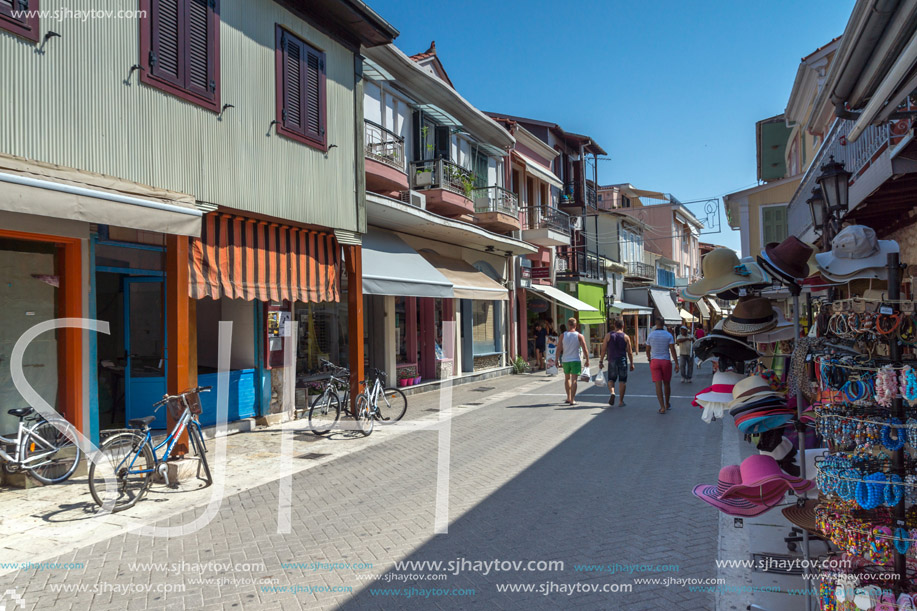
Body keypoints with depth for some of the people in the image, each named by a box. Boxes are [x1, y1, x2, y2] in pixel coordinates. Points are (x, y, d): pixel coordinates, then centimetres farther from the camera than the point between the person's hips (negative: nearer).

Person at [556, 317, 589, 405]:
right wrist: (587, 360, 2)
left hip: (565, 360, 2)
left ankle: (568, 398, 24)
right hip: (575, 360, -2)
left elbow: (559, 349, -1)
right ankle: (572, 400, -6)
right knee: (574, 380, -2)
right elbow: (585, 350, -7)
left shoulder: (563, 335, 0)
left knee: (567, 378, 19)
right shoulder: (579, 336, -4)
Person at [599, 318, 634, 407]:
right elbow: (629, 352, 1)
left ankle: (612, 393, -14)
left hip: (612, 361, 0)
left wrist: (600, 361, 5)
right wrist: (632, 364, 8)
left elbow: (603, 350, 0)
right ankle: (621, 401, 8)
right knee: (622, 381, 7)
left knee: (611, 379, 14)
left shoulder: (608, 335, 1)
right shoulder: (626, 337, 1)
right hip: (622, 361, 0)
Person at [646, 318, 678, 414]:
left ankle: (662, 407, -9)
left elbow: (647, 350, 9)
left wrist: (649, 358, 28)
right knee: (666, 383, 16)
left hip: (655, 361, 0)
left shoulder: (650, 335, 0)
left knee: (658, 384, -3)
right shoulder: (669, 335, -4)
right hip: (666, 361, 0)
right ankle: (667, 404, 32)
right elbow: (672, 350, -9)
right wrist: (676, 364, -5)